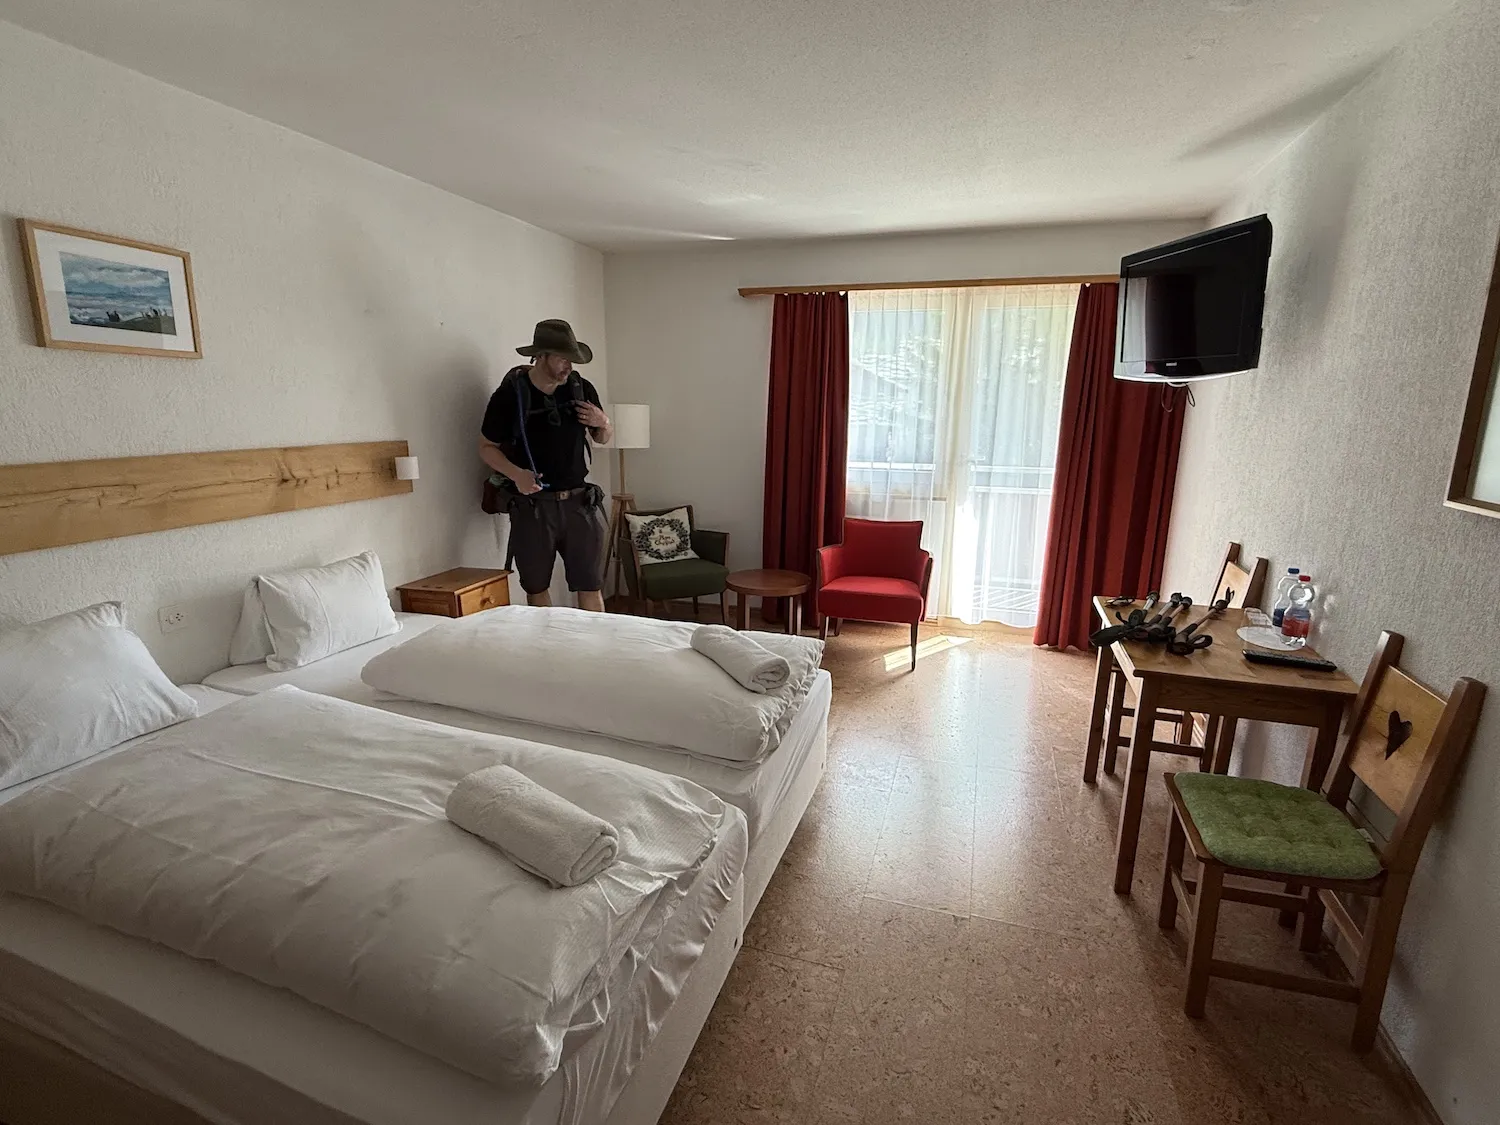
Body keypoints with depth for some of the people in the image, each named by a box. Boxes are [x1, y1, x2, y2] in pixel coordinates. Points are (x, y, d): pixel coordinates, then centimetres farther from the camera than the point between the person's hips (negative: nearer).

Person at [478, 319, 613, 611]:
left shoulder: (582, 388, 1)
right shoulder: (509, 394, -7)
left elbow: (603, 438, 15)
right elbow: (487, 447, 1)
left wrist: (604, 423, -9)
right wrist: (516, 473, -17)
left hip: (579, 502, 2)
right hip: (532, 506, -1)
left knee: (590, 588, 2)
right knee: (536, 589, 11)